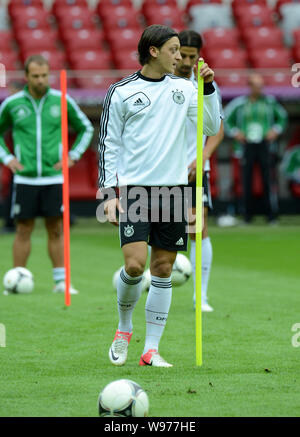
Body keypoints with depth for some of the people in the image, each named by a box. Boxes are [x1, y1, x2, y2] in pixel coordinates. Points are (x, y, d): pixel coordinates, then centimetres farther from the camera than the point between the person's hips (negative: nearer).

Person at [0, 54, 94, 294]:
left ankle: (61, 282, 5)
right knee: (23, 230, 2)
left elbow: (86, 128, 15)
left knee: (56, 230, 1)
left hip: (54, 177, 0)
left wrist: (73, 156, 5)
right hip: (24, 179, 0)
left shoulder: (62, 101, 2)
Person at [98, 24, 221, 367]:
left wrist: (209, 88, -3)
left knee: (163, 269, 3)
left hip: (173, 187, 4)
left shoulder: (183, 89, 10)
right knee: (134, 264, -15)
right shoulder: (121, 92, 0)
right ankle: (124, 329, 12)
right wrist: (108, 192, -4)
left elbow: (212, 127, 9)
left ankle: (151, 349, 9)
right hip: (135, 188, -3)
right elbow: (109, 144, 3)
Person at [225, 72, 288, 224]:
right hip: (247, 145, 0)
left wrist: (276, 130, 6)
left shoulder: (270, 102, 5)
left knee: (267, 178, -7)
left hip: (264, 144, 0)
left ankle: (270, 213, -2)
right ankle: (248, 213, 8)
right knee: (247, 179, -1)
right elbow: (226, 119, 13)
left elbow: (282, 116, 20)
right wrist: (235, 133, 2)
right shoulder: (240, 103, 1)